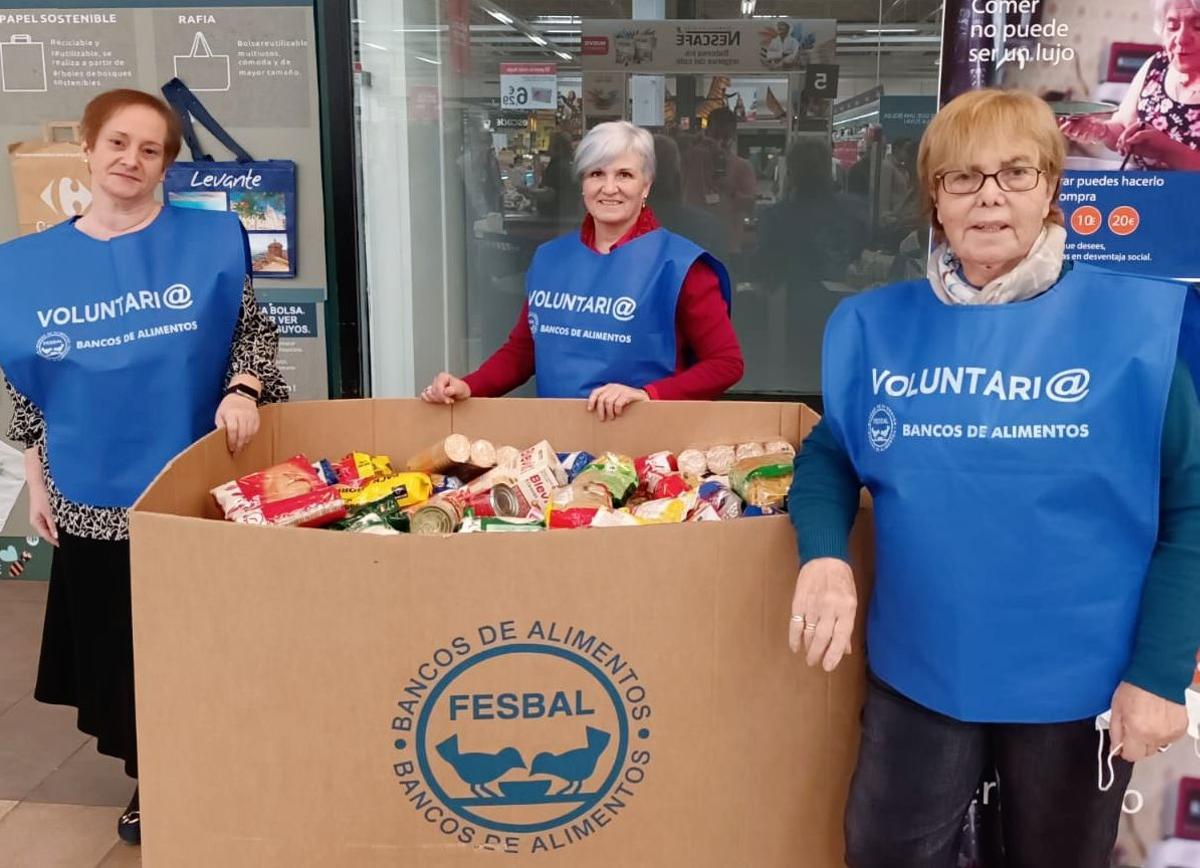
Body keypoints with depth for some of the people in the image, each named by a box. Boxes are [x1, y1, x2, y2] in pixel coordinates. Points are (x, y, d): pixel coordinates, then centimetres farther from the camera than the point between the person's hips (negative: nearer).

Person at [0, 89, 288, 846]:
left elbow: (253, 329, 2)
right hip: (92, 495, 2)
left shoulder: (209, 239, -4)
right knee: (119, 644, 13)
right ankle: (148, 780, 33)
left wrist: (243, 389, -17)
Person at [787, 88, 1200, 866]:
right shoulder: (879, 323, -1)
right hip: (918, 674, 2)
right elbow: (830, 454, 6)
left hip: (1081, 682, -1)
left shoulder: (1134, 321, -9)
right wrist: (823, 554, -14)